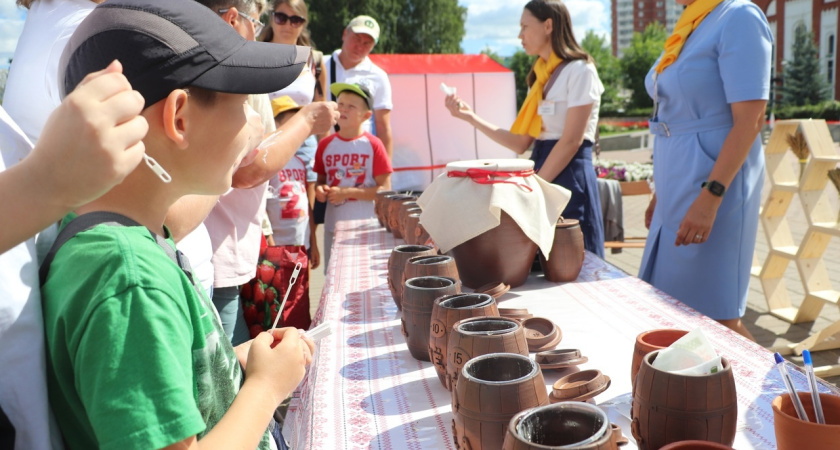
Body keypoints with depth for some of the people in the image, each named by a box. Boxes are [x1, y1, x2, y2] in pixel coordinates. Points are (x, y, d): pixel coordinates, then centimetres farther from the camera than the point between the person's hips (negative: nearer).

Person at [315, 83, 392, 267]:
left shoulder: (373, 145, -7)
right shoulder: (326, 144, 3)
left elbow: (384, 189, -10)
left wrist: (347, 192, -16)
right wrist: (320, 190, -9)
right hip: (334, 226, 4)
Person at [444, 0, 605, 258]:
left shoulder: (579, 70, -9)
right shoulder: (542, 75, 14)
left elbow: (571, 141, -16)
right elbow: (521, 143, 9)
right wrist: (470, 117, 6)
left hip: (569, 177, -8)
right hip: (543, 180, 8)